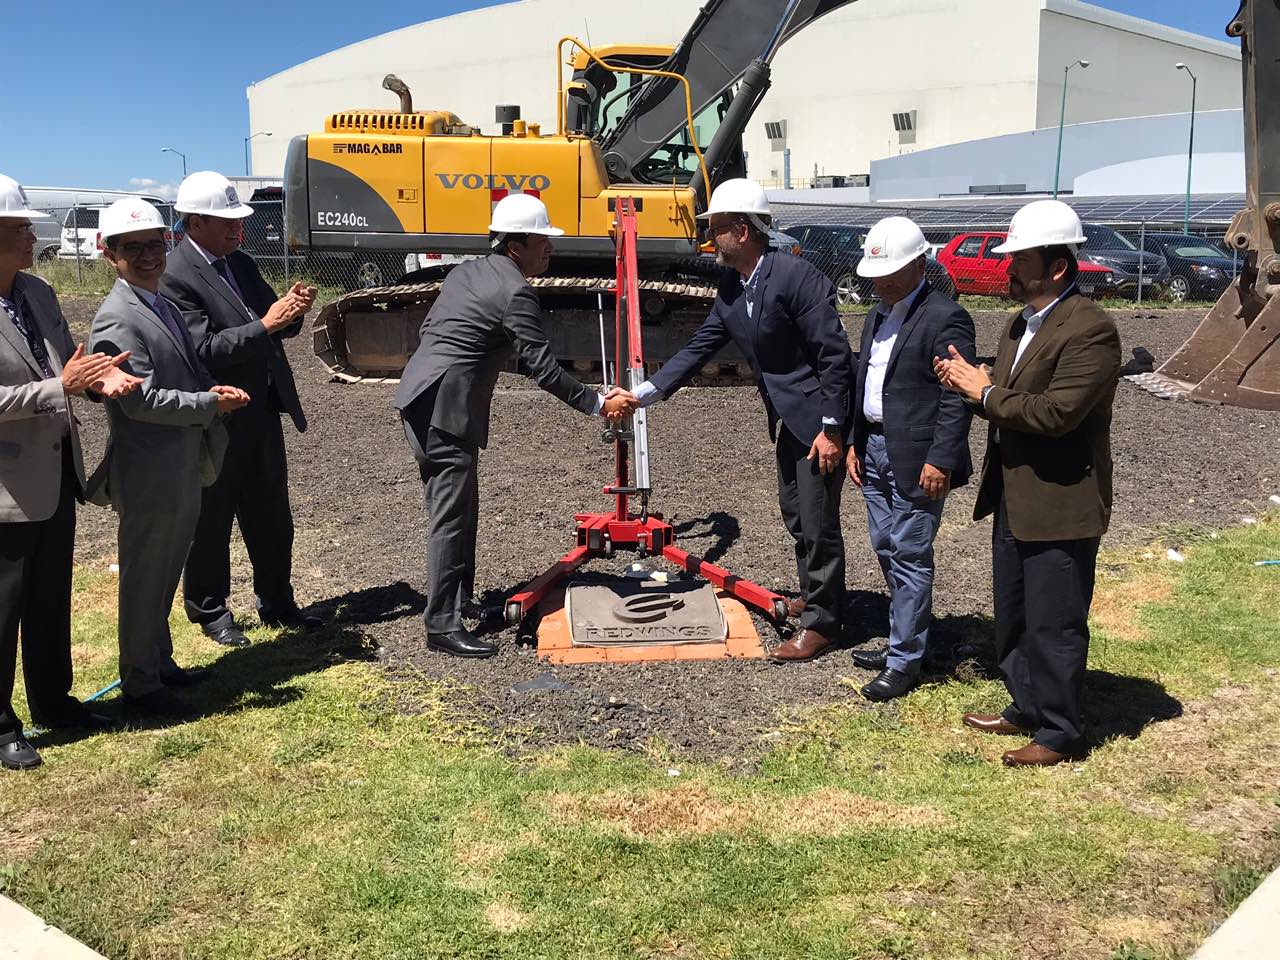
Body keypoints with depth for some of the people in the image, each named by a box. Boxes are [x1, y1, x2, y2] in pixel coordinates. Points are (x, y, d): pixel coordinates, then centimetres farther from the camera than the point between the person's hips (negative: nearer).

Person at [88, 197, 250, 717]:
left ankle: (160, 663, 36)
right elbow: (141, 401, -23)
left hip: (182, 468, 9)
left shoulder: (162, 304, 11)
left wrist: (214, 389, 1)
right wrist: (211, 403, -17)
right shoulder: (117, 320, -18)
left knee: (164, 576, 21)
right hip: (150, 474, -9)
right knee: (145, 581, 5)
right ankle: (139, 685, 19)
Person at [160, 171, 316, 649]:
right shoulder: (173, 276, -16)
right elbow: (203, 349, -25)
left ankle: (277, 602, 31)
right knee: (211, 522, 9)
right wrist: (265, 325, -27)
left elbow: (273, 327, 13)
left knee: (272, 518, 17)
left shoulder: (240, 263, 9)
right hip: (216, 423, -8)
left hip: (262, 413, 8)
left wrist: (290, 310, -9)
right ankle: (209, 611, 25)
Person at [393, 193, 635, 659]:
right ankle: (442, 624, -5)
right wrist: (597, 404, -9)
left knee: (460, 507, 17)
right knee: (451, 515, -8)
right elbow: (543, 369, -15)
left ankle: (459, 599, 27)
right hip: (445, 410, -10)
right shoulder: (515, 293, -13)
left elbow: (428, 328, 21)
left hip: (418, 397, 10)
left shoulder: (464, 271, 15)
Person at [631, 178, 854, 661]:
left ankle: (821, 623, 10)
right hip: (785, 418, 9)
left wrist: (831, 428, -22)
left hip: (819, 417, -9)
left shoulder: (796, 277, -23)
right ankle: (815, 596, 38)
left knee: (817, 521, -2)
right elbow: (698, 348, 6)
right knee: (795, 514, 20)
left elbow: (835, 354, -22)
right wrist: (644, 393, -2)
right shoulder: (731, 289, 3)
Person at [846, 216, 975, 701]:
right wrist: (855, 443, 14)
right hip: (875, 449, 9)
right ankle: (905, 638, 29)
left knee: (910, 556, -3)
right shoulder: (876, 316, 14)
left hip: (916, 460, -9)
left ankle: (904, 660, 6)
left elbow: (957, 399, -16)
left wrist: (940, 461, -20)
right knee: (886, 551, 15)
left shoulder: (945, 318, -13)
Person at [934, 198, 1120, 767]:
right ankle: (1026, 709, 37)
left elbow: (1055, 412, -28)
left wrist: (985, 392, -17)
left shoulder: (1089, 330, -19)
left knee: (1054, 625, 2)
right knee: (1014, 618, 20)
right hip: (1014, 500, 9)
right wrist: (971, 383, -5)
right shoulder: (1020, 323, 12)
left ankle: (1059, 733, 17)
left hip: (1060, 506, -9)